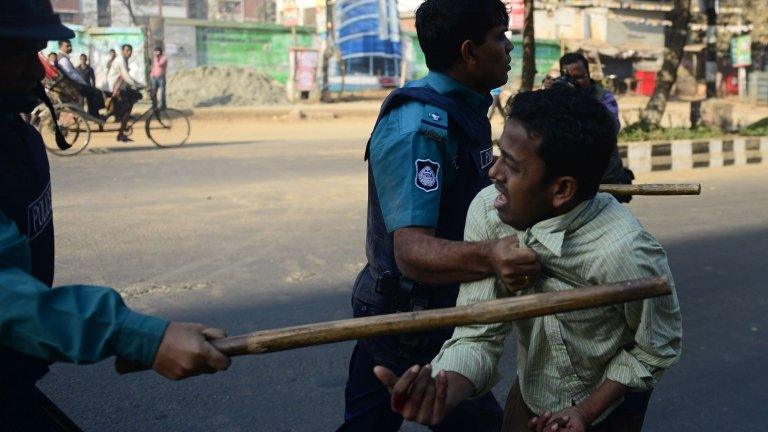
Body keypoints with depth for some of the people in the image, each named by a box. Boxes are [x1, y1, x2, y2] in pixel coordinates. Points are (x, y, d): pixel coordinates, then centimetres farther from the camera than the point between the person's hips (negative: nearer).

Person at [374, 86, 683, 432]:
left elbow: (656, 350, -14)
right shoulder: (487, 210, -23)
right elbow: (478, 334, -21)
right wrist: (442, 391, -39)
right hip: (529, 397, 4)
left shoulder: (624, 255, -34)